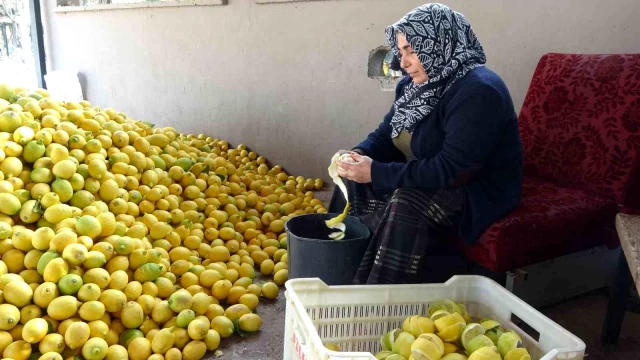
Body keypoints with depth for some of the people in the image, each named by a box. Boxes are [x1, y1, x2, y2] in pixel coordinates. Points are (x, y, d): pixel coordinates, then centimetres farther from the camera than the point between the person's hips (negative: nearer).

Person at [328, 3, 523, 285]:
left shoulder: (477, 92, -25)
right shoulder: (416, 85, 4)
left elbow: (453, 170, -31)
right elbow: (386, 135, 8)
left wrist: (377, 173, -32)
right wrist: (360, 154, -16)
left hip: (475, 191, -9)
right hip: (426, 181, 9)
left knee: (404, 207, -34)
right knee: (353, 183, -5)